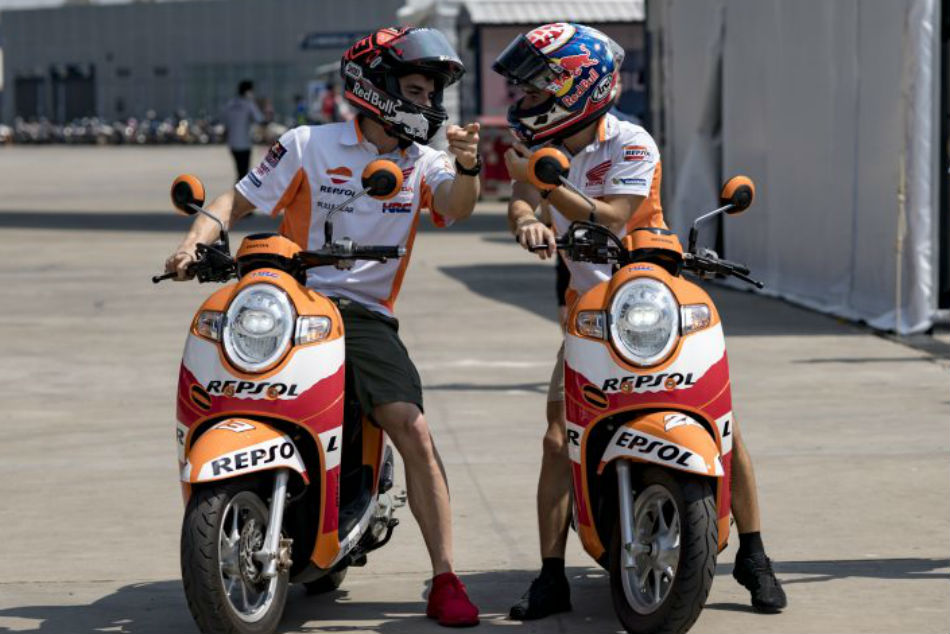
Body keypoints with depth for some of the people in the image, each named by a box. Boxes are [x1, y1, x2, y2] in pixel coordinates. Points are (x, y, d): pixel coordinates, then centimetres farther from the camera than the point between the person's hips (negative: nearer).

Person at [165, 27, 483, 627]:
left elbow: (456, 208, -9)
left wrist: (466, 166, -31)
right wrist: (195, 242, -12)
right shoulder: (309, 146, 4)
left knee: (413, 430, -15)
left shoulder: (423, 164, 11)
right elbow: (237, 200, 7)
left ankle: (446, 581, -10)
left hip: (367, 314, 2)